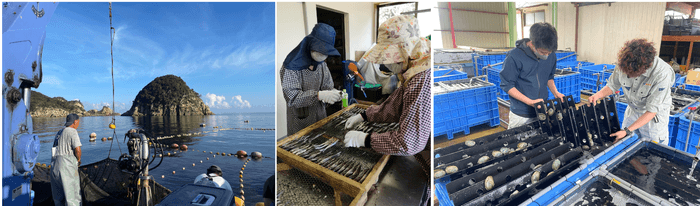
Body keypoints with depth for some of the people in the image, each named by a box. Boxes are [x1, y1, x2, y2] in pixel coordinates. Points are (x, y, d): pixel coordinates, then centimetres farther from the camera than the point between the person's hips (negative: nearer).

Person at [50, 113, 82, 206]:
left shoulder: (59, 133, 20)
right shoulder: (72, 131, -7)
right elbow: (77, 150, -16)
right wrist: (78, 159, 3)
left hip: (54, 164, 8)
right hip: (66, 165, -8)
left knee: (59, 196, 15)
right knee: (72, 195, -6)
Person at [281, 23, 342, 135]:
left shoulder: (322, 65, 2)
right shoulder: (293, 66, -19)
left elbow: (328, 87, 4)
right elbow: (292, 98, -25)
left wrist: (332, 94, -20)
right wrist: (319, 95, -37)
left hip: (320, 117, 6)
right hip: (300, 121, -6)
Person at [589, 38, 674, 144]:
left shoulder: (662, 74, -33)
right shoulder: (623, 64, -21)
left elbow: (652, 111, -29)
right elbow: (612, 85, -1)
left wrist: (627, 131, -32)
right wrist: (597, 95, -23)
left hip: (655, 116, -4)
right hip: (632, 111, 4)